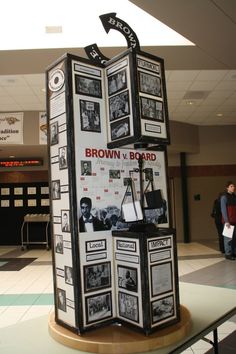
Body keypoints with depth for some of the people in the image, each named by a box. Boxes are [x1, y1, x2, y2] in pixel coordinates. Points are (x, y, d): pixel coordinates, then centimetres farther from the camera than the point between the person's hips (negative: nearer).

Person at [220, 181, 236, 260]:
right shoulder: (224, 197, -5)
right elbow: (223, 209, -8)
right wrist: (226, 221, -14)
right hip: (228, 221, -6)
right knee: (228, 237, -4)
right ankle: (228, 254, 1)